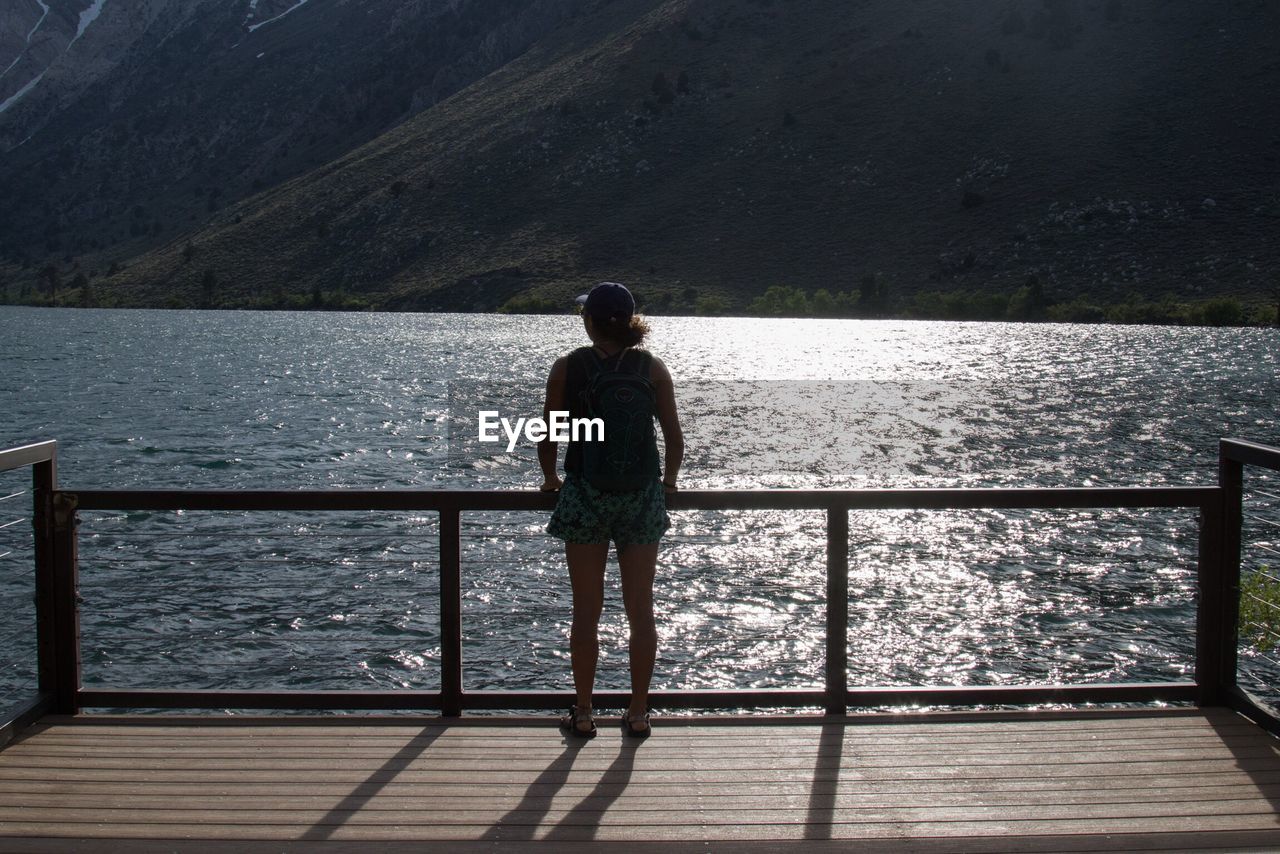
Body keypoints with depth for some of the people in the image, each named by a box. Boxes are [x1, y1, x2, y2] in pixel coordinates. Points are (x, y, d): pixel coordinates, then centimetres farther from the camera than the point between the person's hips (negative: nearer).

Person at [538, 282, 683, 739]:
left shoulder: (567, 367, -4)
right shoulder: (652, 368, -2)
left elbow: (549, 436, 0)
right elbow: (674, 436, -1)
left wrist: (550, 478, 17)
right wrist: (667, 481, 16)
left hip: (584, 495, -1)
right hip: (643, 495, 1)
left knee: (586, 612, 8)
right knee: (640, 611, 9)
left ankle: (583, 714, 16)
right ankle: (638, 714, 17)